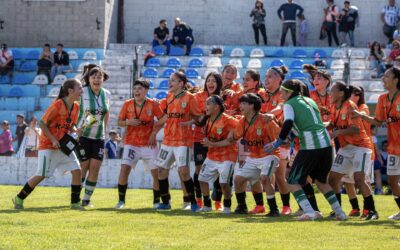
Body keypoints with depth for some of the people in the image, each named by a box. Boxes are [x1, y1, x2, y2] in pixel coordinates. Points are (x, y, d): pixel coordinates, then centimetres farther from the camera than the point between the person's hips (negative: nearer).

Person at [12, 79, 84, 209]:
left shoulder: (76, 106, 2)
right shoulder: (57, 105, -20)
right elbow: (42, 123, -15)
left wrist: (74, 130, -8)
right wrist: (53, 140, -19)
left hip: (63, 144, 7)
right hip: (48, 145, -7)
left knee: (77, 170, -4)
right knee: (41, 175, -6)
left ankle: (75, 202, 4)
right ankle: (19, 198, 10)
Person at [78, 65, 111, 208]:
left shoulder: (106, 94, 4)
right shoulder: (82, 92, -11)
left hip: (99, 137, 4)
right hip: (83, 135, -4)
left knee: (95, 168, -1)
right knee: (83, 167, -3)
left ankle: (87, 199, 10)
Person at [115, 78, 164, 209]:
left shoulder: (153, 104, -4)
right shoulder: (127, 104, 1)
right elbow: (119, 122, 5)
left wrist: (154, 132, -11)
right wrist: (128, 122, -15)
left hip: (149, 143, 0)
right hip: (131, 143, 0)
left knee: (156, 172, 0)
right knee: (124, 168, -15)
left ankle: (156, 201, 16)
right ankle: (121, 201, -7)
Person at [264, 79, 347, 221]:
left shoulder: (289, 104, 3)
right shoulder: (310, 101, 23)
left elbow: (288, 123, -14)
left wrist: (277, 143, -7)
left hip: (310, 146, -7)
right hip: (326, 143, 7)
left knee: (293, 182, 3)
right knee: (321, 181, 24)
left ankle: (309, 212, -14)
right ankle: (339, 213, 18)